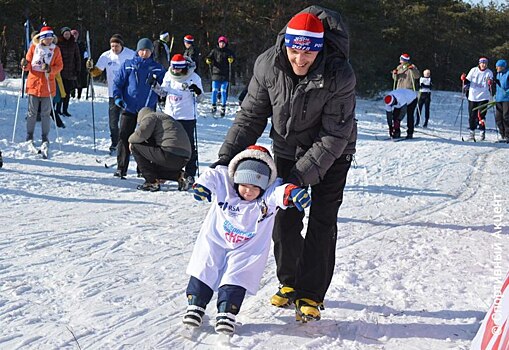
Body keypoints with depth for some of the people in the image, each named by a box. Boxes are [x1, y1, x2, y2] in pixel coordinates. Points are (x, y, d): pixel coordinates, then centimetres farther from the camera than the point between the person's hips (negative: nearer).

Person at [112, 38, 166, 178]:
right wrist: (117, 97, -9)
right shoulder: (128, 65, 4)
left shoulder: (158, 68, 6)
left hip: (148, 109, 1)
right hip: (129, 108, -1)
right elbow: (117, 82, 4)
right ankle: (121, 168, 1)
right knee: (124, 137, -4)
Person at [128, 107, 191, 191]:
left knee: (136, 146, 4)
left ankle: (152, 182, 2)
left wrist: (131, 140, 10)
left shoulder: (150, 117, 6)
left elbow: (142, 132, -14)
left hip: (170, 155, -9)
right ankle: (178, 175, 11)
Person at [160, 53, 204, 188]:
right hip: (169, 116, 5)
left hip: (187, 117, -5)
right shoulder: (168, 75, 4)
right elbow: (163, 91, 19)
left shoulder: (194, 77, -9)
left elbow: (199, 99, -6)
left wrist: (198, 92, -27)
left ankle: (190, 176, 2)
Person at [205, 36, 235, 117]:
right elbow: (209, 57, 5)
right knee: (214, 90, 0)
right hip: (216, 73, 1)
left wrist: (231, 59, -27)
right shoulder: (214, 50, 7)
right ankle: (214, 106, 14)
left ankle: (223, 108, 7)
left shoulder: (228, 52, 6)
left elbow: (233, 56, -4)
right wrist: (208, 60, -18)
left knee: (223, 91, 0)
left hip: (225, 75, -1)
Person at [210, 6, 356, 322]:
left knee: (322, 222, -4)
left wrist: (302, 174, -32)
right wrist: (227, 157, -20)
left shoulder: (339, 75, -31)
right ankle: (290, 282, 25)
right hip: (287, 149, 3)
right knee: (285, 219, 5)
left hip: (331, 153, -3)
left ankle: (310, 295, 8)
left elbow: (335, 135, -28)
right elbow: (251, 116, -11)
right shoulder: (268, 66, -22)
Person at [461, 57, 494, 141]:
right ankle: (472, 132, 13)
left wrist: (490, 83, -22)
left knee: (481, 116, -7)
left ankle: (482, 132, 1)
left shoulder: (489, 72, 2)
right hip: (472, 97, 2)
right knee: (472, 115, 4)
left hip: (483, 97, -2)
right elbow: (467, 82, 9)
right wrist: (464, 80, -12)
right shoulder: (473, 70, 4)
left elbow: (491, 87, -1)